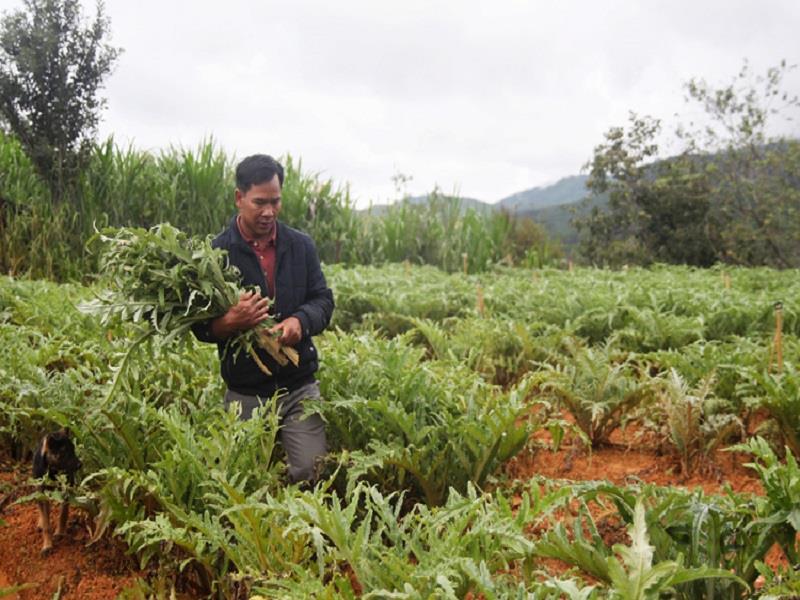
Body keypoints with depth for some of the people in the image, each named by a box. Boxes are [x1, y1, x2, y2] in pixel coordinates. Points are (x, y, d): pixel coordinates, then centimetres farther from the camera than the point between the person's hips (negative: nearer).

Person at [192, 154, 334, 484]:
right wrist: (231, 321, -26)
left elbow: (323, 299, 7)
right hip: (246, 394, -1)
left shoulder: (300, 245, 6)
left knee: (311, 472, -6)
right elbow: (199, 325, -3)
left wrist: (300, 321, -16)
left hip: (299, 386, 2)